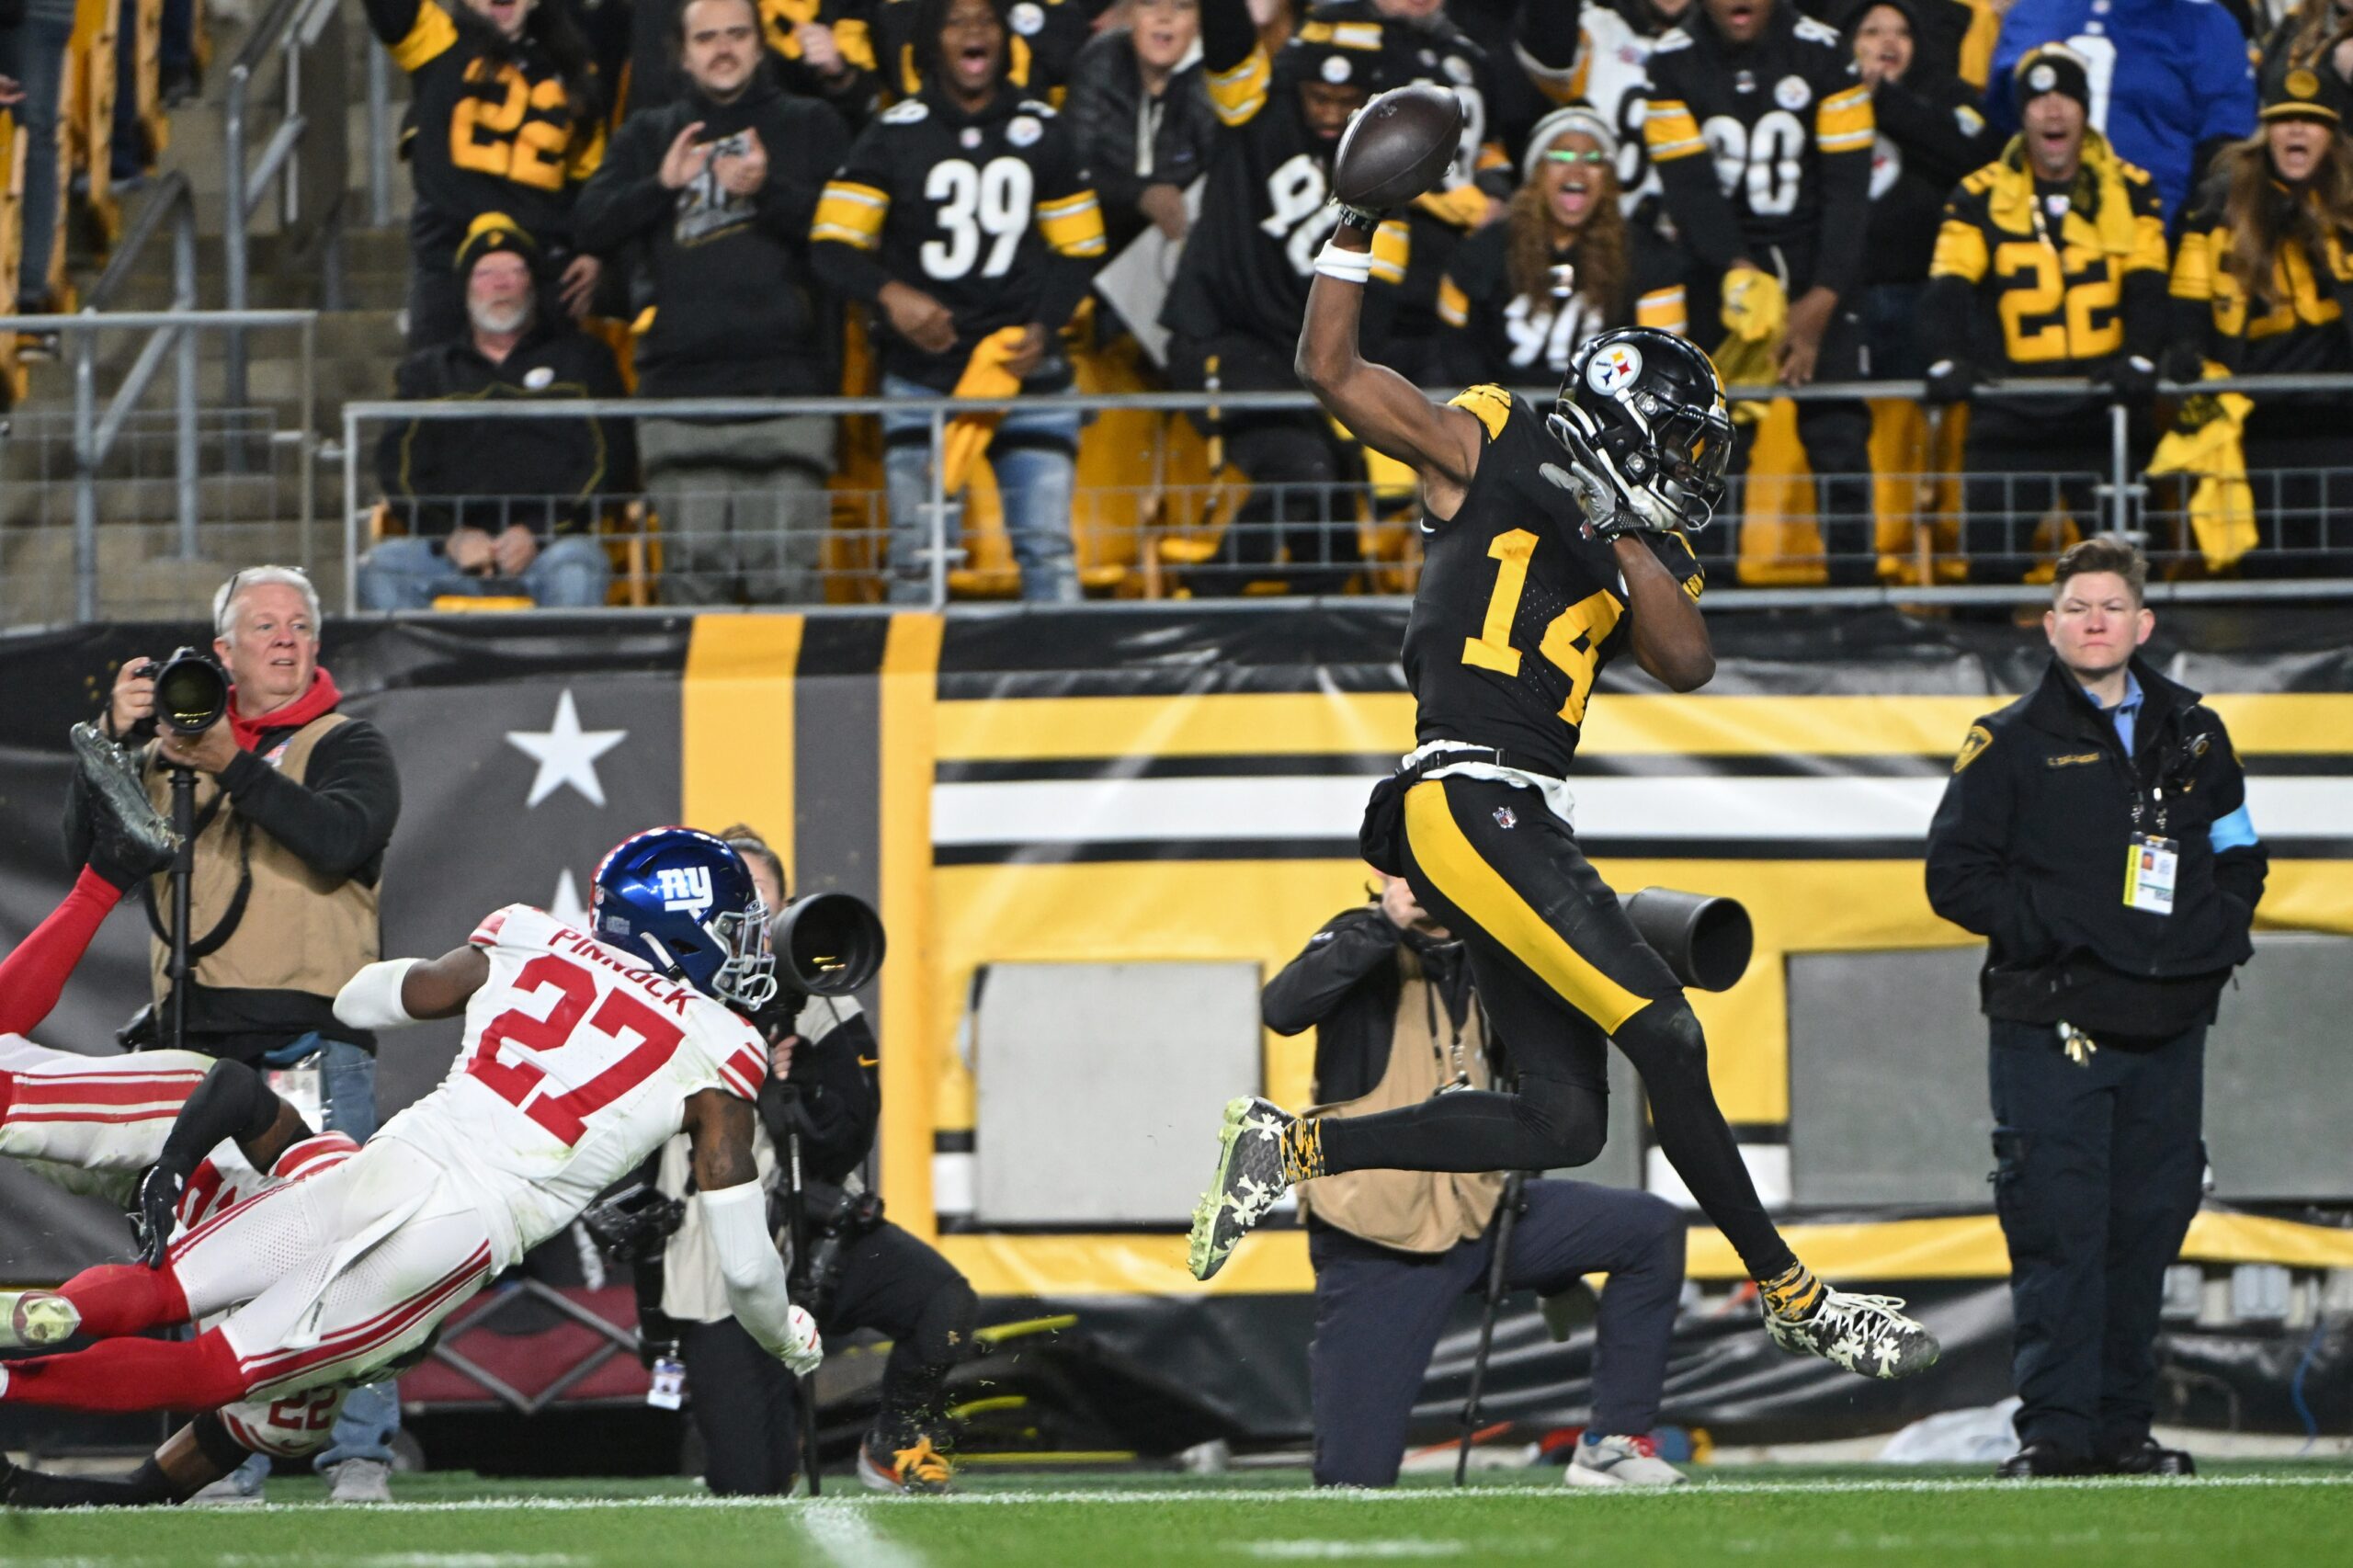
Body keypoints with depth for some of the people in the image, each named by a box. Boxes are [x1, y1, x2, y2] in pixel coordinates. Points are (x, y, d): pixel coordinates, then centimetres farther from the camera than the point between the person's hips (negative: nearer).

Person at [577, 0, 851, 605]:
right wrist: (661, 185, -6)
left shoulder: (811, 128, 14)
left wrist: (769, 191, -12)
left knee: (786, 573, -10)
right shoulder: (649, 136, 21)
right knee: (693, 571, -4)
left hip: (786, 382, -2)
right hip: (679, 385, 2)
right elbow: (592, 221, 8)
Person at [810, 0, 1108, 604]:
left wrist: (1045, 326, -5)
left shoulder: (1042, 133, 8)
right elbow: (832, 247, -1)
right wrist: (889, 293, -21)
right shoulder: (894, 135, 2)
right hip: (923, 370, -1)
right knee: (917, 551, -6)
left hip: (1024, 369, 1)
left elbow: (1079, 249, 14)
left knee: (1047, 547, -6)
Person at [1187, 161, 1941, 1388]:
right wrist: (1357, 229, -2)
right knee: (1662, 1036, -13)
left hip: (1522, 822, 9)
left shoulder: (1642, 549, 20)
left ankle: (1295, 1146, 9)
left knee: (1562, 1120, 2)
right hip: (1468, 797, -9)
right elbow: (1332, 371, 2)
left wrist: (1626, 539, -6)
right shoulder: (1486, 451, 3)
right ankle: (1790, 1296, -7)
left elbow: (1686, 662, 3)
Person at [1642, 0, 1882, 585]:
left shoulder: (1821, 54, -6)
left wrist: (1820, 303, -17)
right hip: (1724, 266, 1)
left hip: (1817, 273, -1)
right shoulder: (1672, 63, -3)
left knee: (1837, 435, -10)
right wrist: (1739, 274, -25)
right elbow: (1688, 188, -9)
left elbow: (1847, 186, -8)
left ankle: (1856, 593, -7)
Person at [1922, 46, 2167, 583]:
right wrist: (1947, 360, -23)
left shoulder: (2132, 191, 7)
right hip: (2012, 406, 0)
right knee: (1992, 556, -8)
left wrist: (2138, 357, -18)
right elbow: (1947, 291, -4)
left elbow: (2147, 289, 1)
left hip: (2102, 402, 0)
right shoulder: (1981, 197, 4)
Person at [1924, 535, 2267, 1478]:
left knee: (2146, 1228, 6)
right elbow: (1956, 873, 0)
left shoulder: (2194, 737, 14)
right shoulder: (2012, 744, 2)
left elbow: (2239, 854, 24)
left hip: (2168, 1027, 4)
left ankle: (2122, 1427, 13)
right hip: (2052, 1029, -4)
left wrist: (2218, 933, 5)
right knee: (2058, 1231, -9)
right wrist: (2051, 927, -12)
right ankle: (2055, 1427, -8)